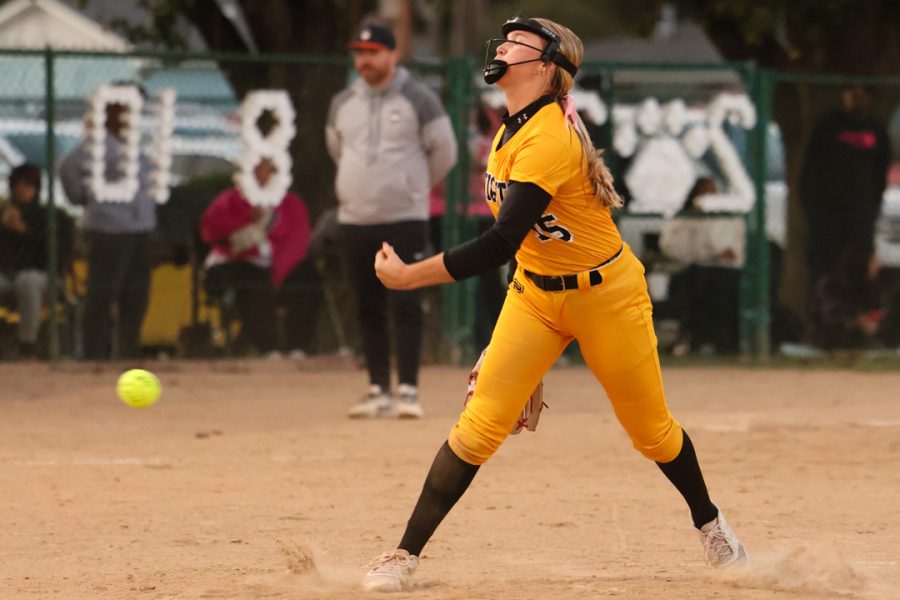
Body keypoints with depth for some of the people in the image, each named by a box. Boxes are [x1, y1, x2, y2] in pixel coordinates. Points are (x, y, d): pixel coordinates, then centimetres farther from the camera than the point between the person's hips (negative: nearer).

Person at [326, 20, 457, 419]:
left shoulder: (418, 100, -4)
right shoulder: (342, 104, 10)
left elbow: (444, 151, 2)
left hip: (405, 220, -5)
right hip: (355, 221, 5)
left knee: (406, 307, -7)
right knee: (368, 309, 5)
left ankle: (408, 391, -6)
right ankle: (378, 391, 11)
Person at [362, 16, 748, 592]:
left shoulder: (550, 140, -29)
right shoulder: (513, 130, -1)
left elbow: (501, 243, -35)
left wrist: (408, 276, -32)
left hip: (605, 295, -6)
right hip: (534, 294, 6)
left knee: (651, 429, 10)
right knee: (480, 424, -9)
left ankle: (710, 523, 38)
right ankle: (405, 555, -10)